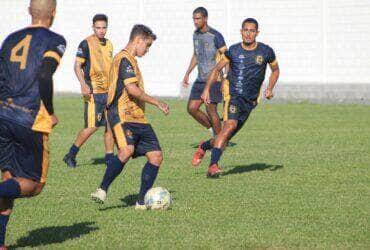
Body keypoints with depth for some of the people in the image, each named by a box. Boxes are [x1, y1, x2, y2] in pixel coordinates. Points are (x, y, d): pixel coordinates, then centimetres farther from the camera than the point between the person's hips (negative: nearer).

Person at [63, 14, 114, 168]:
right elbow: (77, 66, -9)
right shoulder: (86, 44, -7)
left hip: (108, 91, 7)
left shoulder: (108, 44, 14)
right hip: (93, 91, -7)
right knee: (92, 126, -10)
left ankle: (109, 158, 12)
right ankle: (71, 155, 3)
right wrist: (83, 84, -21)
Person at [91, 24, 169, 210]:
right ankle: (102, 190, -20)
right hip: (123, 115, -10)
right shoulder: (125, 59, -8)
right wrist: (157, 103, -12)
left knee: (156, 156, 2)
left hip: (137, 118, 10)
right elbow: (132, 89, -19)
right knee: (127, 150, -31)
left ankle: (142, 201, 5)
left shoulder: (128, 59, 25)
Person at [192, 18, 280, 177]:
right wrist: (207, 89, -3)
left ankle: (204, 146, 35)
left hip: (250, 100, 3)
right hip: (233, 94, -3)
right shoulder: (233, 51, -1)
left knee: (228, 136, 5)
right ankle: (213, 166, -27)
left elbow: (275, 70, 17)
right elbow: (217, 69, 8)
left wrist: (270, 89, 1)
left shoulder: (266, 52, 1)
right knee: (230, 125, -26)